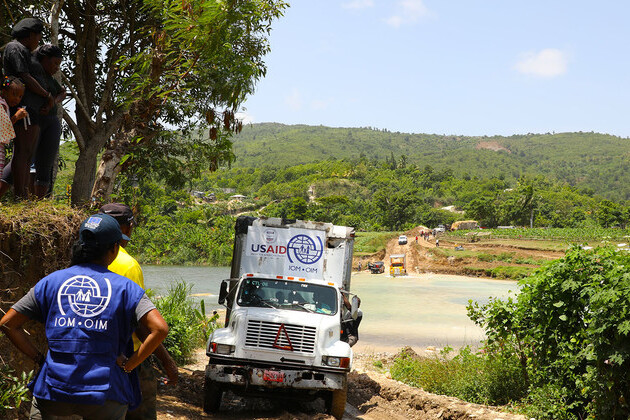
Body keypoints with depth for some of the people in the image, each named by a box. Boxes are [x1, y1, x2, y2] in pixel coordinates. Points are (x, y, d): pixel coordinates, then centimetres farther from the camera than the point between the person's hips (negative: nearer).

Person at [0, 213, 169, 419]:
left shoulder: (51, 282, 6)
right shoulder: (124, 287, -1)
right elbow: (159, 329, -13)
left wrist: (38, 358, 8)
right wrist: (129, 364, -5)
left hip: (54, 387, 1)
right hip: (104, 393, -1)